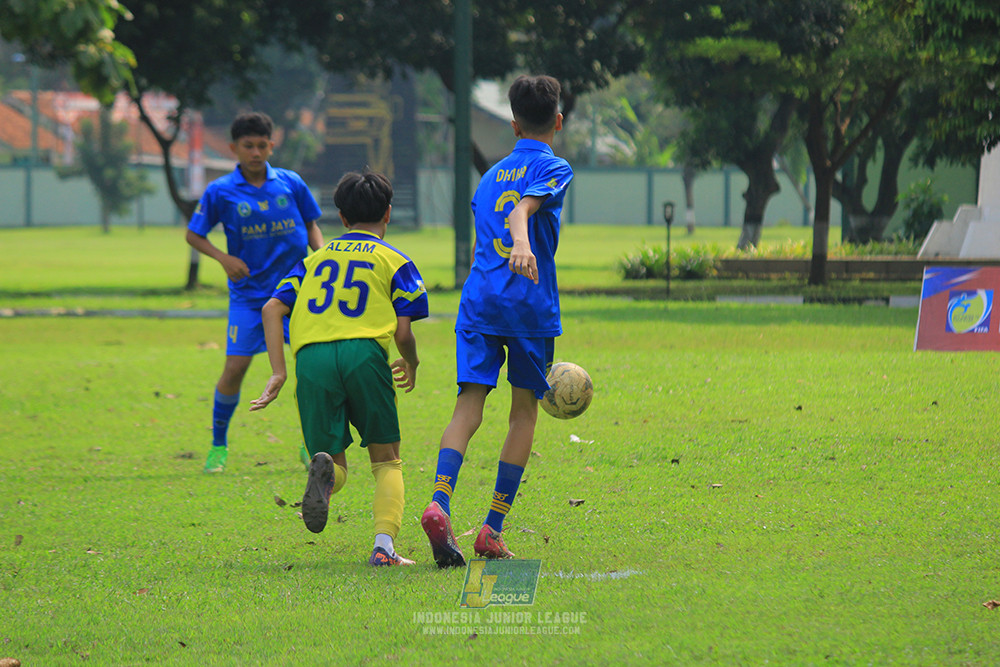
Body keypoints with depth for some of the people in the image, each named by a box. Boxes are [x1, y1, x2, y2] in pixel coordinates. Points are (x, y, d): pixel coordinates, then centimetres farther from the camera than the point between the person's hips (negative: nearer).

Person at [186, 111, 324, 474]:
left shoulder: (291, 183, 0)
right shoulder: (220, 192, -4)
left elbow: (311, 226, 13)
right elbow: (193, 234, 4)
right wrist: (224, 258, -11)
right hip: (249, 294, -1)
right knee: (235, 367, -8)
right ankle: (218, 445, 11)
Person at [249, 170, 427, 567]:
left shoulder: (317, 257, 26)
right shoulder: (394, 261, 17)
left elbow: (273, 308, 13)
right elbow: (403, 332, 7)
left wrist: (278, 372, 8)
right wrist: (411, 364, 29)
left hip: (311, 357, 2)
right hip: (363, 354, -2)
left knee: (336, 464, 9)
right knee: (386, 461, 12)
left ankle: (325, 471, -30)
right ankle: (384, 545, -10)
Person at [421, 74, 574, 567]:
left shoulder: (491, 175, 22)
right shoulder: (553, 169, 2)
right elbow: (523, 209, -19)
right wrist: (523, 244, -39)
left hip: (478, 300, 4)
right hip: (530, 304, -4)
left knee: (468, 407, -5)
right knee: (524, 412, 8)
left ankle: (439, 503, -30)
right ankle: (492, 529, 4)